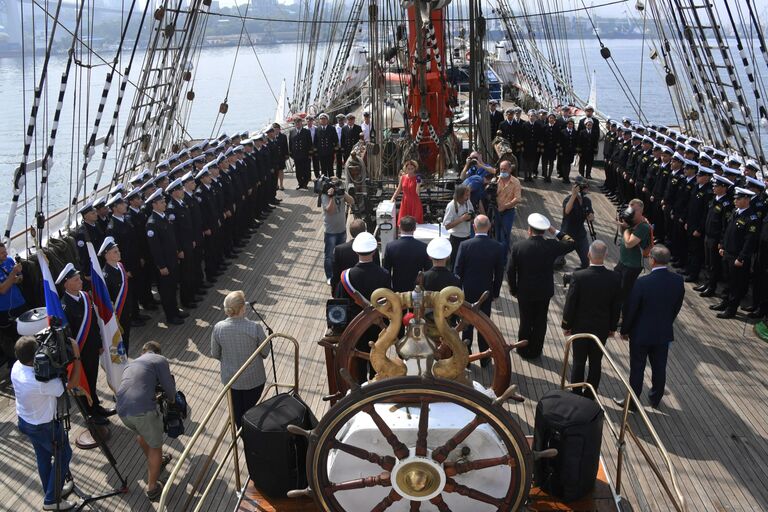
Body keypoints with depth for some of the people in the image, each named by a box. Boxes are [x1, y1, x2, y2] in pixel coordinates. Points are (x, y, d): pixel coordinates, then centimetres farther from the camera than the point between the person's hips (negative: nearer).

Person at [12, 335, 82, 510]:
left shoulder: (16, 367, -16)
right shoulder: (39, 382, -39)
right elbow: (72, 383, -29)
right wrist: (77, 356, -26)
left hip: (25, 422, 7)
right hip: (44, 426, -7)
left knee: (43, 456, 24)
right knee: (63, 455, 15)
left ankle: (53, 490, 43)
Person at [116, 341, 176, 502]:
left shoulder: (131, 363, 28)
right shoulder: (159, 360, 11)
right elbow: (169, 388, 8)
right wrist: (172, 400, 29)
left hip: (122, 410, 6)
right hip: (143, 409, -6)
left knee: (141, 433, 34)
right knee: (155, 446, 16)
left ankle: (155, 463, 54)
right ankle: (152, 488, 23)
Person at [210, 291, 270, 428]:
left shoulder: (218, 328, -19)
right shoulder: (255, 328, -26)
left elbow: (215, 354, -4)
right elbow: (265, 352, -11)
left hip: (230, 378, 2)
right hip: (253, 379, -2)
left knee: (237, 410, 25)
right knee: (250, 410, 22)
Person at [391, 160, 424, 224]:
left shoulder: (417, 178, -8)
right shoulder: (402, 177, 2)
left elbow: (417, 192, -15)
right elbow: (398, 189, 12)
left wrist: (418, 184, -27)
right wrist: (393, 198, 4)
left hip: (415, 203, -3)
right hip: (405, 202, 3)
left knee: (415, 222, 0)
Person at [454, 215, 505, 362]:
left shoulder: (465, 245, -16)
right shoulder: (498, 247, -12)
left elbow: (457, 270, -9)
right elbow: (499, 274, -4)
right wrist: (495, 292, 9)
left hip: (467, 291, 0)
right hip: (486, 292, 1)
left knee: (467, 324, 13)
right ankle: (484, 358, 22)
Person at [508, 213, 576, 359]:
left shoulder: (518, 246, -18)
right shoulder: (552, 246, -16)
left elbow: (510, 271, -11)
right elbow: (572, 243, 2)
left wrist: (513, 289, 3)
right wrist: (556, 232, 4)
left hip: (525, 292, -1)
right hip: (544, 292, 1)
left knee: (526, 322, 17)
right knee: (540, 322, 17)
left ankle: (524, 350, 32)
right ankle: (535, 351, 31)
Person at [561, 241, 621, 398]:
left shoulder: (579, 276, -23)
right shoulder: (615, 278, -14)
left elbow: (570, 304, -15)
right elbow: (616, 307, -3)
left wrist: (566, 325, 0)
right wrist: (612, 327, 11)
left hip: (580, 327, -2)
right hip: (602, 328, 2)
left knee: (579, 362, 12)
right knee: (596, 363, 16)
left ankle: (576, 394, 23)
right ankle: (590, 396, 27)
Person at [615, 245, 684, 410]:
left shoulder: (642, 283, -26)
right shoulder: (678, 281, -12)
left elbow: (630, 310, -16)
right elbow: (677, 307, 2)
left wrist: (624, 330, -1)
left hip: (641, 334, -4)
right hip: (664, 334, 4)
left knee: (637, 369, 11)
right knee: (659, 368, 20)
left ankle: (632, 402, 25)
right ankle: (655, 399, 37)